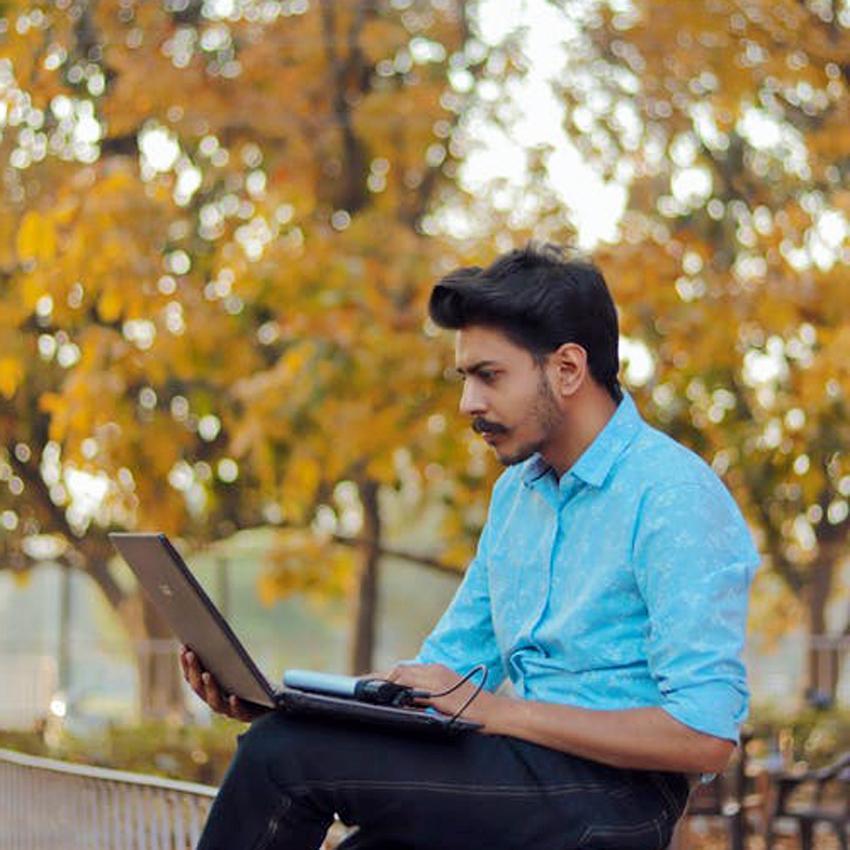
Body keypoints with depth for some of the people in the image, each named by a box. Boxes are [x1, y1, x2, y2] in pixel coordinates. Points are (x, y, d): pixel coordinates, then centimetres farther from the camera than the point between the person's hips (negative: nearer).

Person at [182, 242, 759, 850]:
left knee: (285, 755, -19)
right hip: (522, 779, 7)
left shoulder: (677, 498, -12)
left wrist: (501, 712, -18)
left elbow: (706, 737, -19)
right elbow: (448, 668, 18)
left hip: (610, 798, -7)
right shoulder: (518, 491, 17)